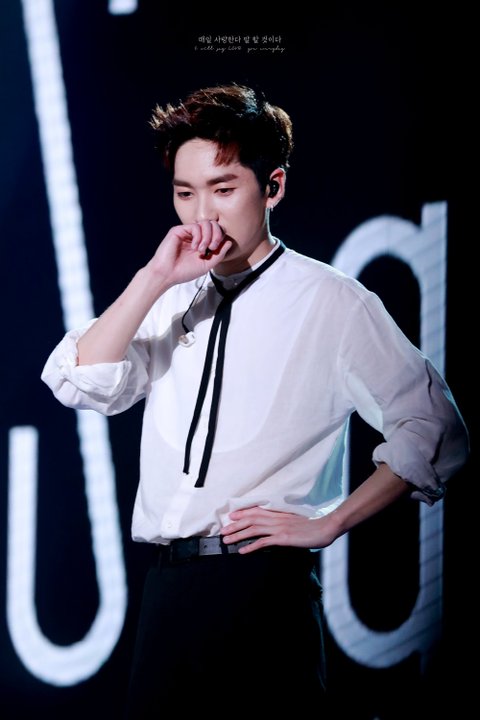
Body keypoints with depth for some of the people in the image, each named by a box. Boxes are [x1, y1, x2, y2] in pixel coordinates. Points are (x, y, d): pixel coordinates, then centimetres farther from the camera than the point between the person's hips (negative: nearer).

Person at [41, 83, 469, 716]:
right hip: (165, 585, 5)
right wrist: (155, 279, -9)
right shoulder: (171, 302, 12)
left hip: (265, 588, -5)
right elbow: (78, 385, -1)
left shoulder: (331, 302, -3)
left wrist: (328, 522, -8)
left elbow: (434, 432, -5)